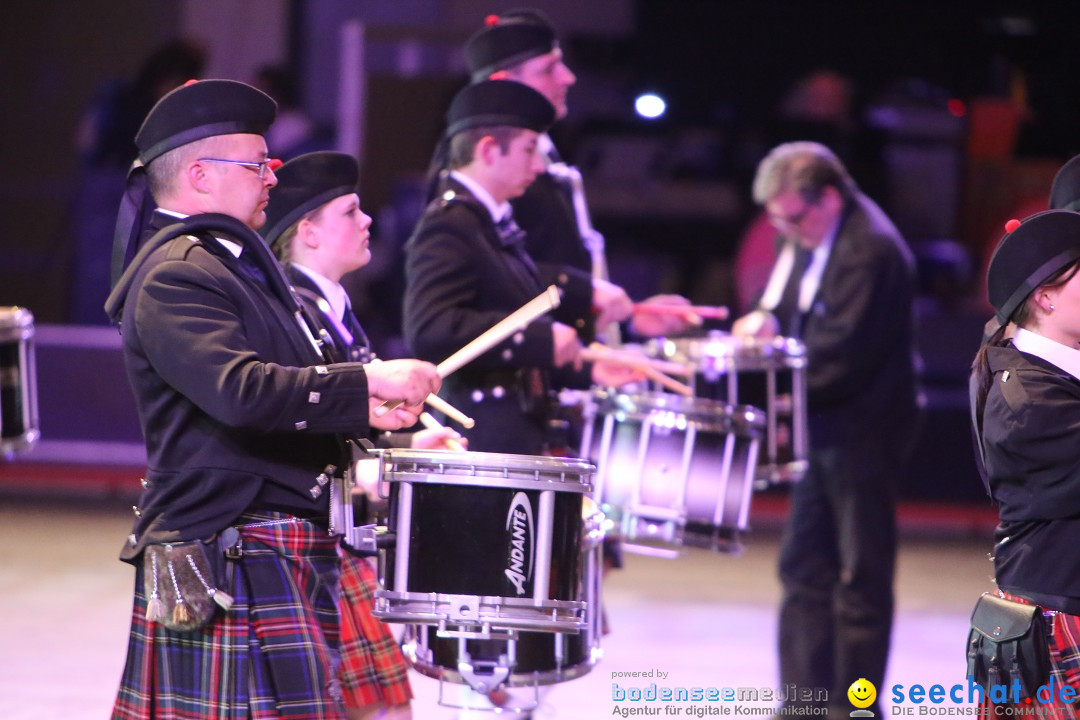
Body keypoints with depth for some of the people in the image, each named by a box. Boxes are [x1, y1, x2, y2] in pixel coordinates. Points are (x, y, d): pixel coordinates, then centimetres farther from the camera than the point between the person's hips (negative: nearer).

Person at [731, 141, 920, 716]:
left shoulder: (870, 249, -20)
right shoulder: (808, 238, 8)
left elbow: (845, 351, -22)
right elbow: (791, 299, 17)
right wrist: (768, 318, -6)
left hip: (862, 430, -9)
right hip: (823, 428, 9)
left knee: (861, 574, -1)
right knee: (803, 566, 10)